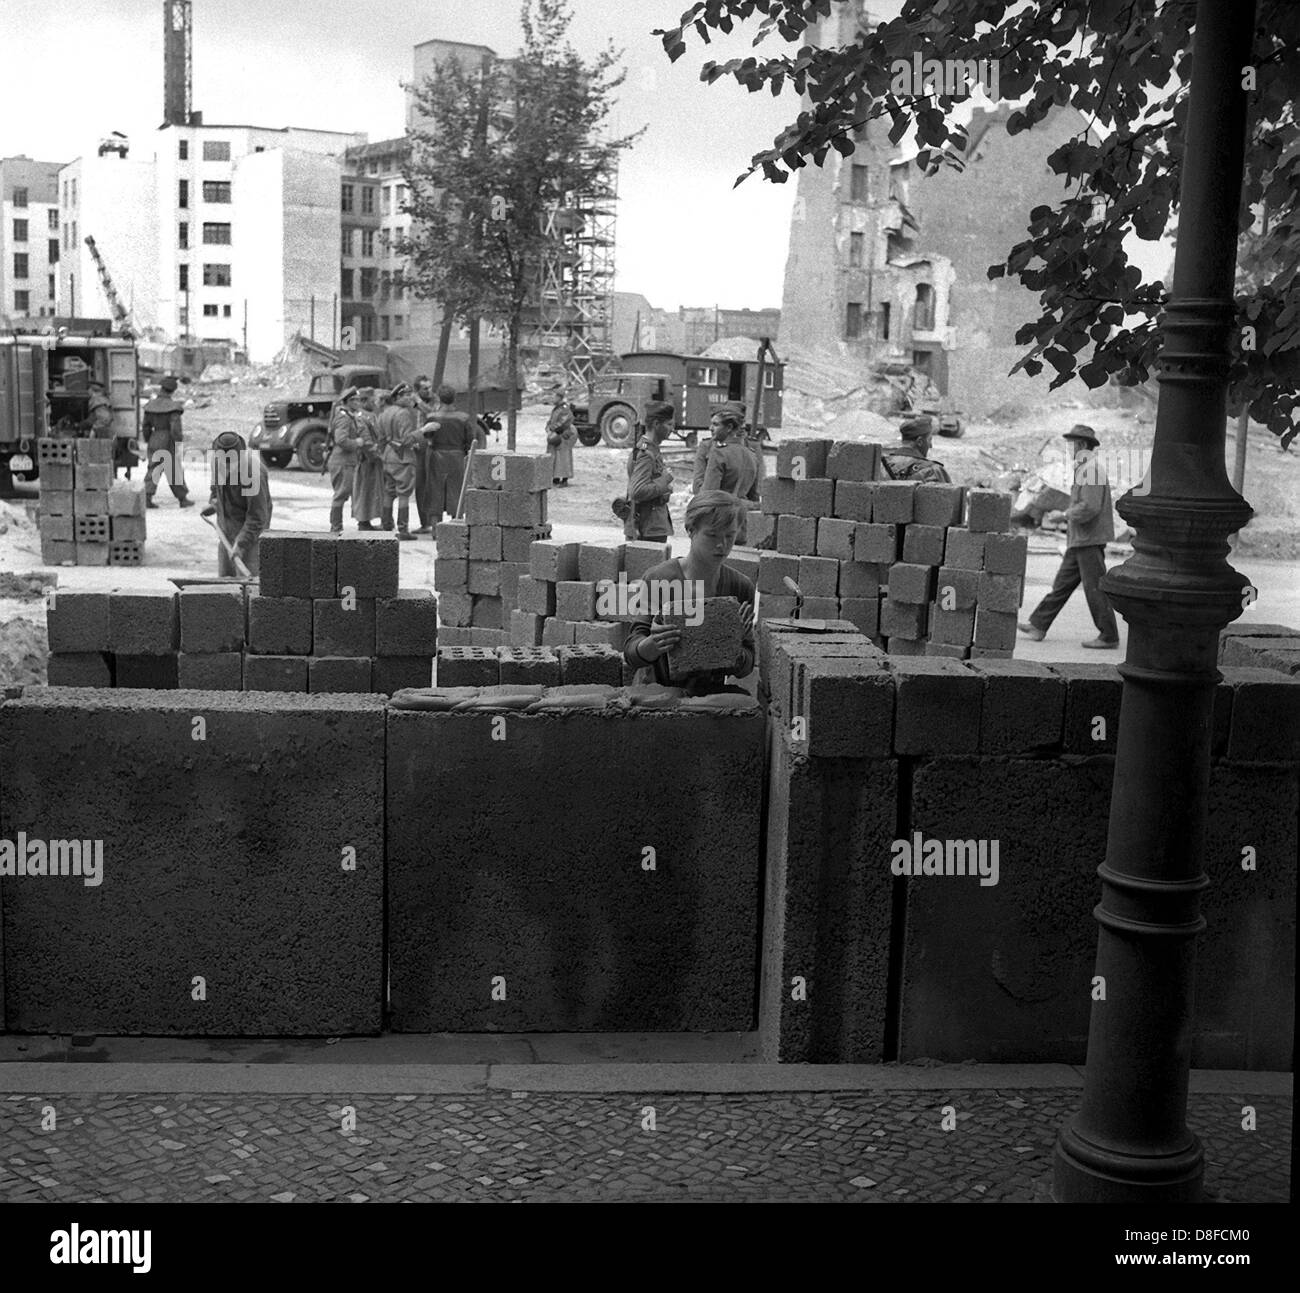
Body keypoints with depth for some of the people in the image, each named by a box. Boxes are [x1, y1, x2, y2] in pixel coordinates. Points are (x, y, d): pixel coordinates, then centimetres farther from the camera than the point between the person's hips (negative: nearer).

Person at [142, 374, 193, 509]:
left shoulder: (150, 405, 2)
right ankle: (182, 499, 16)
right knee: (175, 471, 6)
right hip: (169, 441, -4)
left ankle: (147, 497, -3)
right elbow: (175, 427, -19)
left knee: (153, 469, 9)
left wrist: (148, 440, 19)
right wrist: (178, 442, -14)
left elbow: (146, 426, 8)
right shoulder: (173, 407, -13)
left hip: (154, 441, 4)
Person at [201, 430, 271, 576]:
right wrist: (214, 501, 6)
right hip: (226, 531, 7)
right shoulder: (217, 461, -6)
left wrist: (241, 544, -29)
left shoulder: (253, 472, -28)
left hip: (249, 532, -7)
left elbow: (257, 517, -26)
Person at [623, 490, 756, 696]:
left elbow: (745, 668, 5)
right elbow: (631, 654, -10)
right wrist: (652, 644, -34)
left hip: (710, 690, 4)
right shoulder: (658, 578, -8)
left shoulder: (741, 587, 2)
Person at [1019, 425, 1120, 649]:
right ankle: (1038, 626, 18)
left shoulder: (1092, 469, -16)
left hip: (1090, 540, -10)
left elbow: (1090, 507, -24)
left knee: (1095, 589, -4)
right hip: (1079, 540, 10)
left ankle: (1109, 637, 3)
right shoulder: (1083, 468, 16)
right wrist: (1071, 514, 7)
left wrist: (1069, 514, -9)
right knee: (1062, 584, 13)